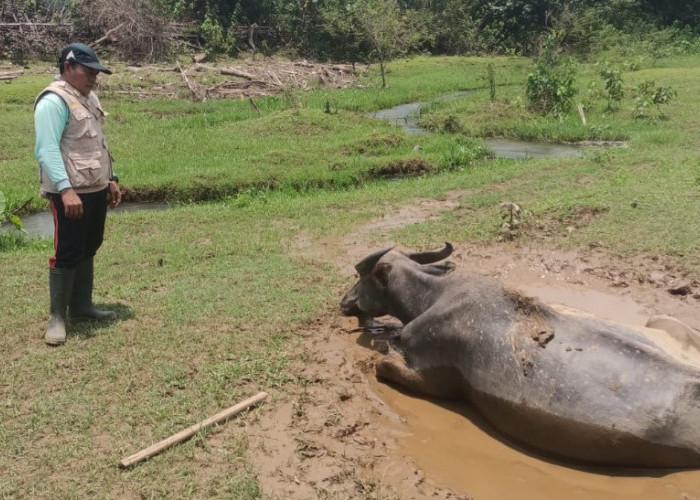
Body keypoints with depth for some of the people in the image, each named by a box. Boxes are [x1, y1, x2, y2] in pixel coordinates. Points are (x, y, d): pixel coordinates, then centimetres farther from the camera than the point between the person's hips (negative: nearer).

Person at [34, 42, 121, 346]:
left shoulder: (89, 98, 15)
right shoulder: (53, 101, -15)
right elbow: (47, 150, -23)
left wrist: (111, 179, 20)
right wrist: (65, 189, -32)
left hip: (96, 189, 9)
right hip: (70, 193, -9)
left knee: (88, 250, 16)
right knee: (67, 253, -4)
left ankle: (81, 306, 28)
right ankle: (57, 317, 6)